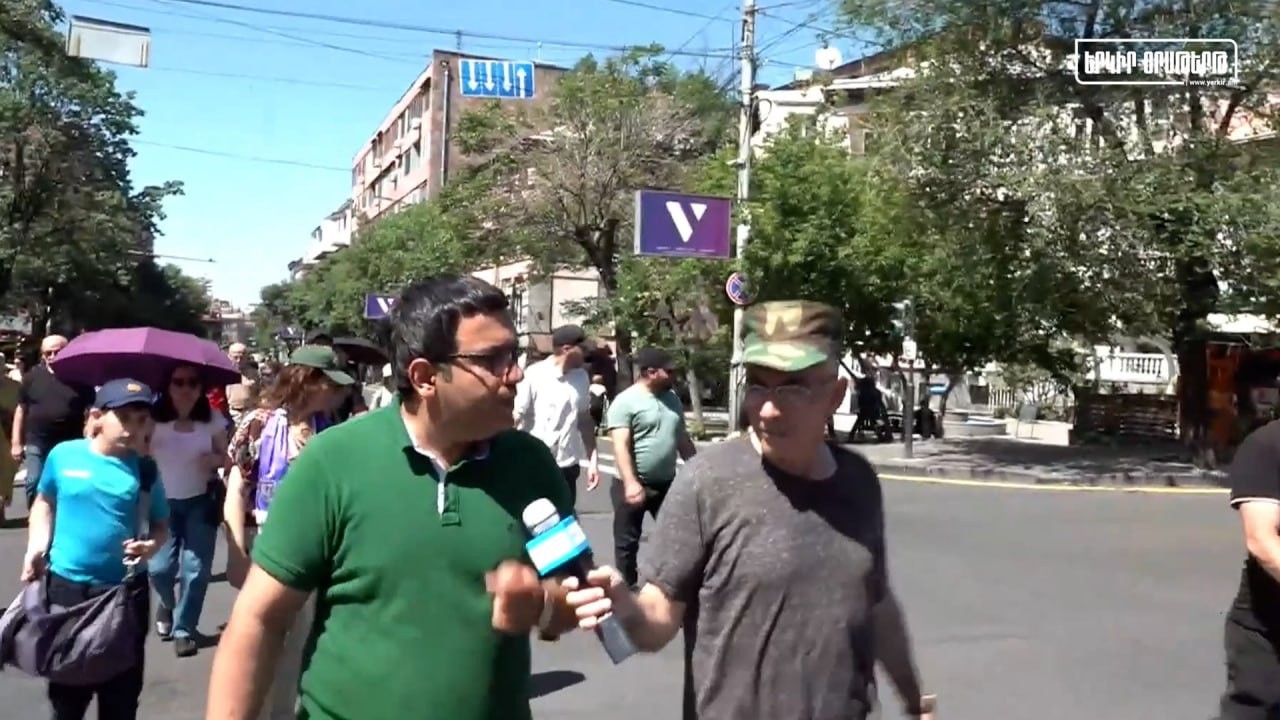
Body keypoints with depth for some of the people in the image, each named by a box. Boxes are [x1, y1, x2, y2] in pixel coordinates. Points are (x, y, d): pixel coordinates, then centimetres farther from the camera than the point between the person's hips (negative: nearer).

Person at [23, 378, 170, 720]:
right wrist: (36, 547, 0)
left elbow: (161, 526, 4)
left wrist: (152, 544, -17)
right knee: (66, 692, 16)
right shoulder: (63, 455, -5)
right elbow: (44, 502, 12)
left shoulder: (145, 470, -4)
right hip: (65, 585, 0)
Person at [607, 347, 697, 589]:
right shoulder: (625, 401, -13)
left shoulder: (672, 399, 8)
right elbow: (620, 446, -20)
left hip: (666, 482, 6)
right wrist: (630, 482, -29)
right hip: (635, 485, -6)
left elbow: (682, 439, 17)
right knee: (627, 542, 7)